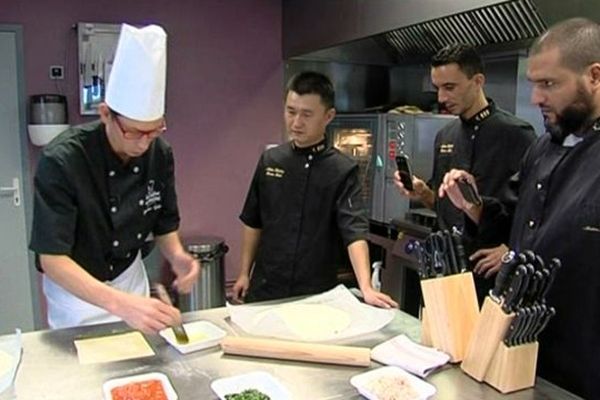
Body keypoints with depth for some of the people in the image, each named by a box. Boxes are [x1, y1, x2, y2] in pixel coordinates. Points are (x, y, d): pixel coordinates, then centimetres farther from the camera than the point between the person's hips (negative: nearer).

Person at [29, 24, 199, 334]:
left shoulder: (159, 154, -14)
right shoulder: (62, 160, -29)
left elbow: (164, 226, -2)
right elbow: (51, 258, -30)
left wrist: (176, 256, -25)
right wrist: (119, 303, -43)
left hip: (132, 280, 4)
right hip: (74, 289, -4)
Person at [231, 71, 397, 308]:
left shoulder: (342, 170, -12)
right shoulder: (270, 160, 0)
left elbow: (355, 232, -21)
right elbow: (253, 222, 7)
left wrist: (366, 288, -32)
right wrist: (244, 273, 8)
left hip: (316, 293, -3)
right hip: (264, 287, 3)